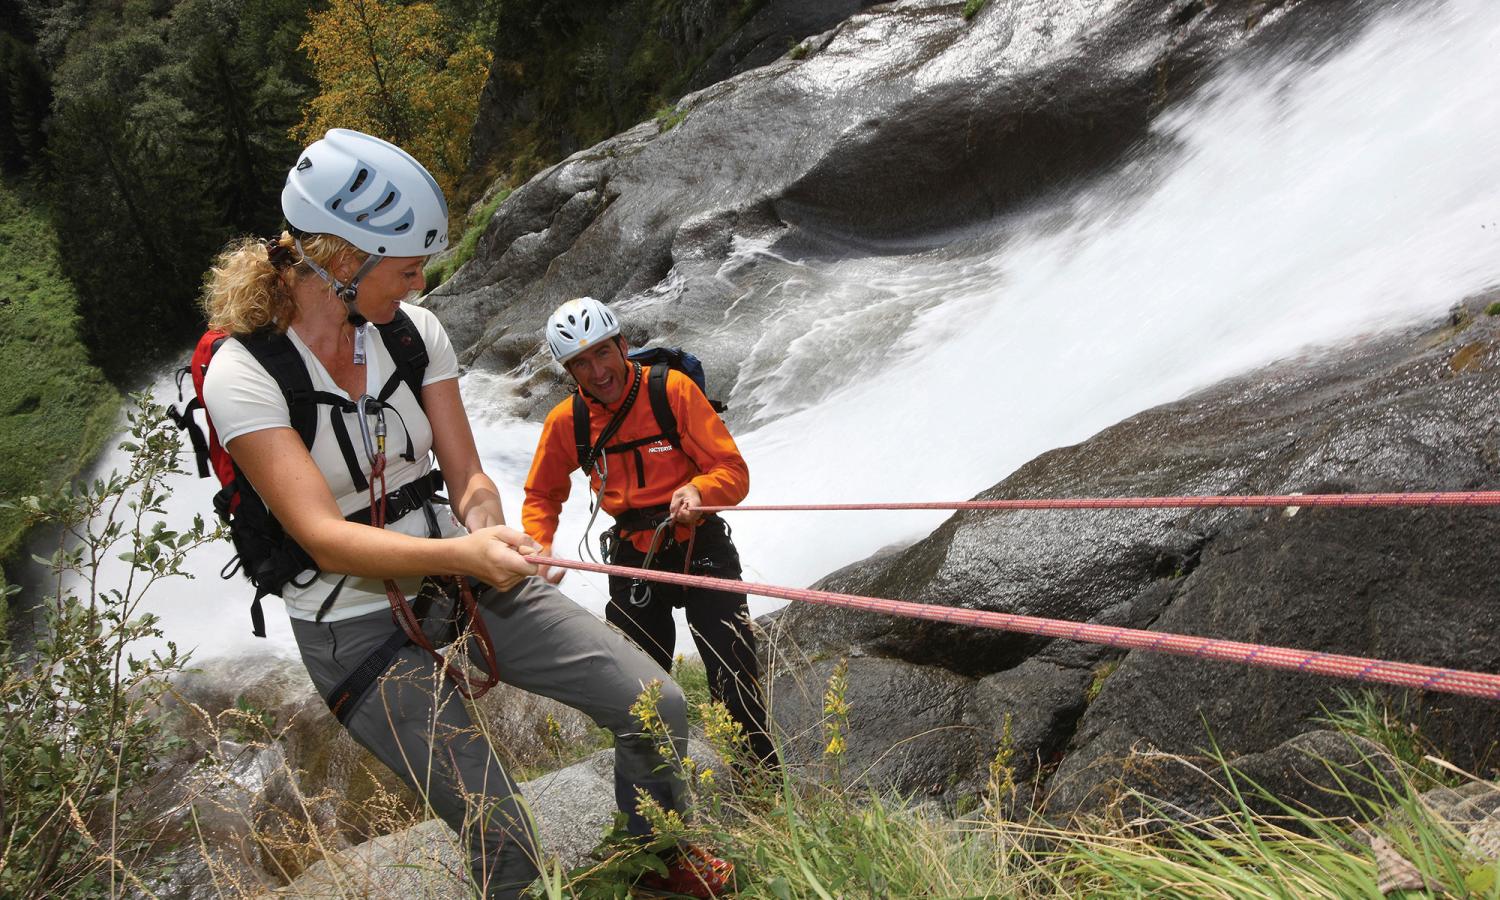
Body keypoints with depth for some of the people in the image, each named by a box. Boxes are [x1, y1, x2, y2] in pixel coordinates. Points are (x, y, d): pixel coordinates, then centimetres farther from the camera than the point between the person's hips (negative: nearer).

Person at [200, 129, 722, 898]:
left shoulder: (414, 332, -4)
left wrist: (485, 527, -25)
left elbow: (467, 477, -1)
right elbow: (324, 539, -26)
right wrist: (462, 553, -42)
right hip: (359, 627, -4)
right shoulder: (243, 374, -18)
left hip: (459, 579, 5)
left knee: (657, 706, -4)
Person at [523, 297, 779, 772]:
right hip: (632, 560, 3)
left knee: (737, 688, -8)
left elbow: (733, 470, -14)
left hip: (701, 550, -3)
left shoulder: (672, 388, -13)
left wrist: (698, 490, -36)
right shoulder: (565, 420, -3)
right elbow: (541, 494, 12)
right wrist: (538, 553, -7)